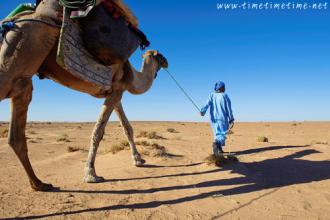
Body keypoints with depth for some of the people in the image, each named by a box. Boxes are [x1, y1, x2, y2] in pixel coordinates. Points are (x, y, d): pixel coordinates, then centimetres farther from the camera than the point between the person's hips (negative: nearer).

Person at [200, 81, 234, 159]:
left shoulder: (212, 95, 6)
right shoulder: (225, 96, -1)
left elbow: (207, 103, -13)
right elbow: (229, 109, -1)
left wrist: (203, 111, -25)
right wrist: (231, 120, 4)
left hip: (213, 119, 4)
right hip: (222, 118, -4)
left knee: (217, 134, 19)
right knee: (222, 134, -3)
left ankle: (219, 149, 23)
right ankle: (216, 144, -32)